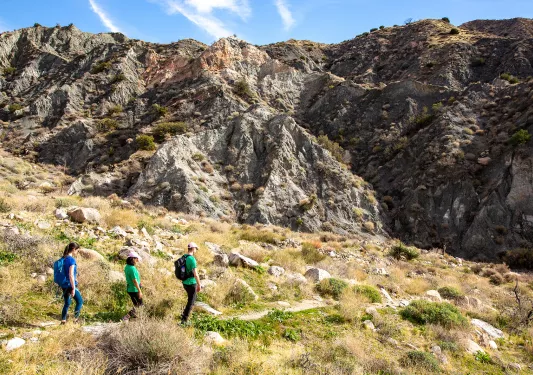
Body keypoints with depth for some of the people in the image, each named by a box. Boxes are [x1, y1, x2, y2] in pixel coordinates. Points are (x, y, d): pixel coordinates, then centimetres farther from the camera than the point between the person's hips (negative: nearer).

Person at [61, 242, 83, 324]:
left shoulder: (64, 259, 8)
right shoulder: (72, 259, -17)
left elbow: (63, 273, 16)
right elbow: (71, 275, -21)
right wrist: (73, 288, -18)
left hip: (64, 285, 8)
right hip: (70, 285, -8)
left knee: (67, 303, 16)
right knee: (80, 301, 8)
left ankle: (63, 321, 17)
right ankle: (75, 319, 8)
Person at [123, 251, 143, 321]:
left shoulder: (127, 267, 5)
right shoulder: (132, 268, -24)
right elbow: (134, 281, -24)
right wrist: (139, 291, -19)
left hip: (130, 289, 9)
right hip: (134, 290, -9)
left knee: (136, 304, 20)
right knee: (139, 305, 3)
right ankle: (126, 317, -1)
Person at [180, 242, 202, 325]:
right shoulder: (192, 259, -21)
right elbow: (195, 274, -23)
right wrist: (199, 285, -13)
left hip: (185, 283, 8)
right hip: (191, 283, -8)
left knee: (193, 298, 27)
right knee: (190, 302, 2)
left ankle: (184, 314, 30)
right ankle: (184, 320, 4)